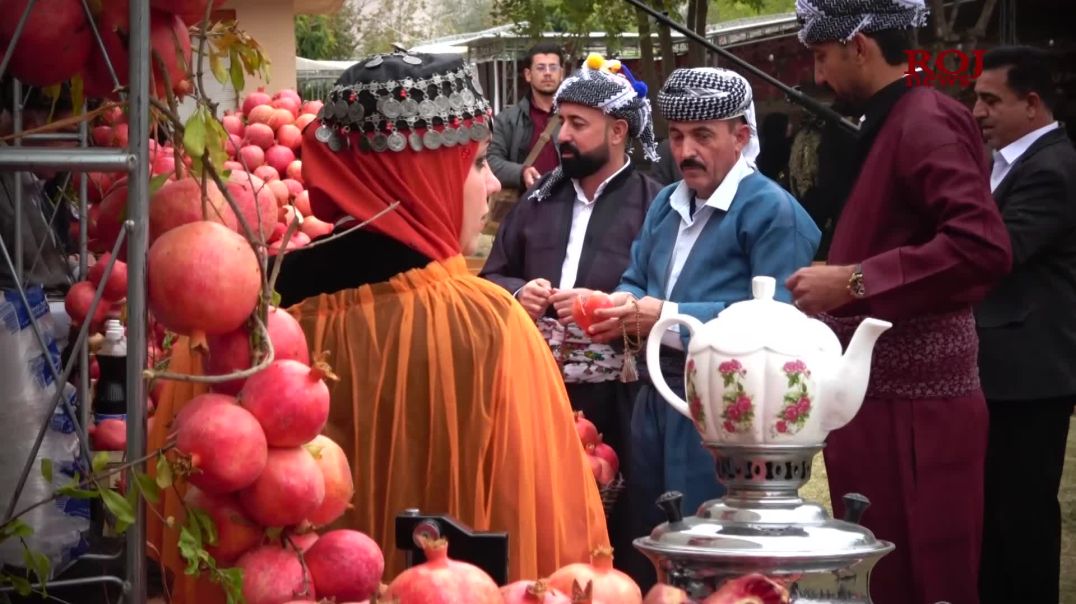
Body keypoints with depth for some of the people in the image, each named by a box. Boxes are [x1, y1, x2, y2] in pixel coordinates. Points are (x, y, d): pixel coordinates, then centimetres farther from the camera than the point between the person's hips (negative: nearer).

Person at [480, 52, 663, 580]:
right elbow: (491, 278, 21)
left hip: (616, 403, -5)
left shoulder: (652, 205, -5)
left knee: (620, 541, 2)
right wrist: (518, 293, 0)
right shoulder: (539, 200, 13)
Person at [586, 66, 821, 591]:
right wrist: (621, 310, -7)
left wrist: (668, 318, -22)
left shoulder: (773, 211, -12)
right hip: (657, 400, 8)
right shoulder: (666, 204, 16)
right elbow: (636, 283, 19)